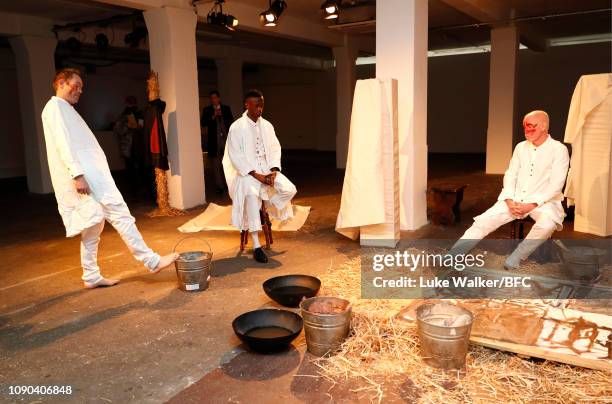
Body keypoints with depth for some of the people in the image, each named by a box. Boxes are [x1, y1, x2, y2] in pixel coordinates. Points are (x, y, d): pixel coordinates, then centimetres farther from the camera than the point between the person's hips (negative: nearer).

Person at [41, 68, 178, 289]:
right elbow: (63, 143, -16)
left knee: (93, 226, 11)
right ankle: (152, 260, -12)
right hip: (85, 176, -10)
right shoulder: (55, 107, -3)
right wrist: (78, 175, -24)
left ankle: (91, 277, 16)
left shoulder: (65, 109, 26)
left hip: (90, 174, 10)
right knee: (119, 213, -13)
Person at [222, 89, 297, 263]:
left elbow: (275, 149, 7)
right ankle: (256, 247, -31)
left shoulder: (267, 125, 10)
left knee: (289, 190, -22)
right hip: (247, 173, -4)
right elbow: (236, 156, -11)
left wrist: (273, 170, -12)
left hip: (268, 170, 5)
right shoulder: (236, 127, -5)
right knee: (252, 195, -35)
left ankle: (268, 208, 10)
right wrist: (256, 175, -19)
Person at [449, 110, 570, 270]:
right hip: (515, 199, 4)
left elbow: (556, 185, -12)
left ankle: (515, 257, -19)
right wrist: (509, 201, -9)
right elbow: (510, 175, 7)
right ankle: (451, 256, -14)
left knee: (547, 224, -36)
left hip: (543, 201, -4)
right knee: (484, 220, -14)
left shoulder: (559, 150, -5)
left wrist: (532, 205, -21)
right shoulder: (521, 147, 10)